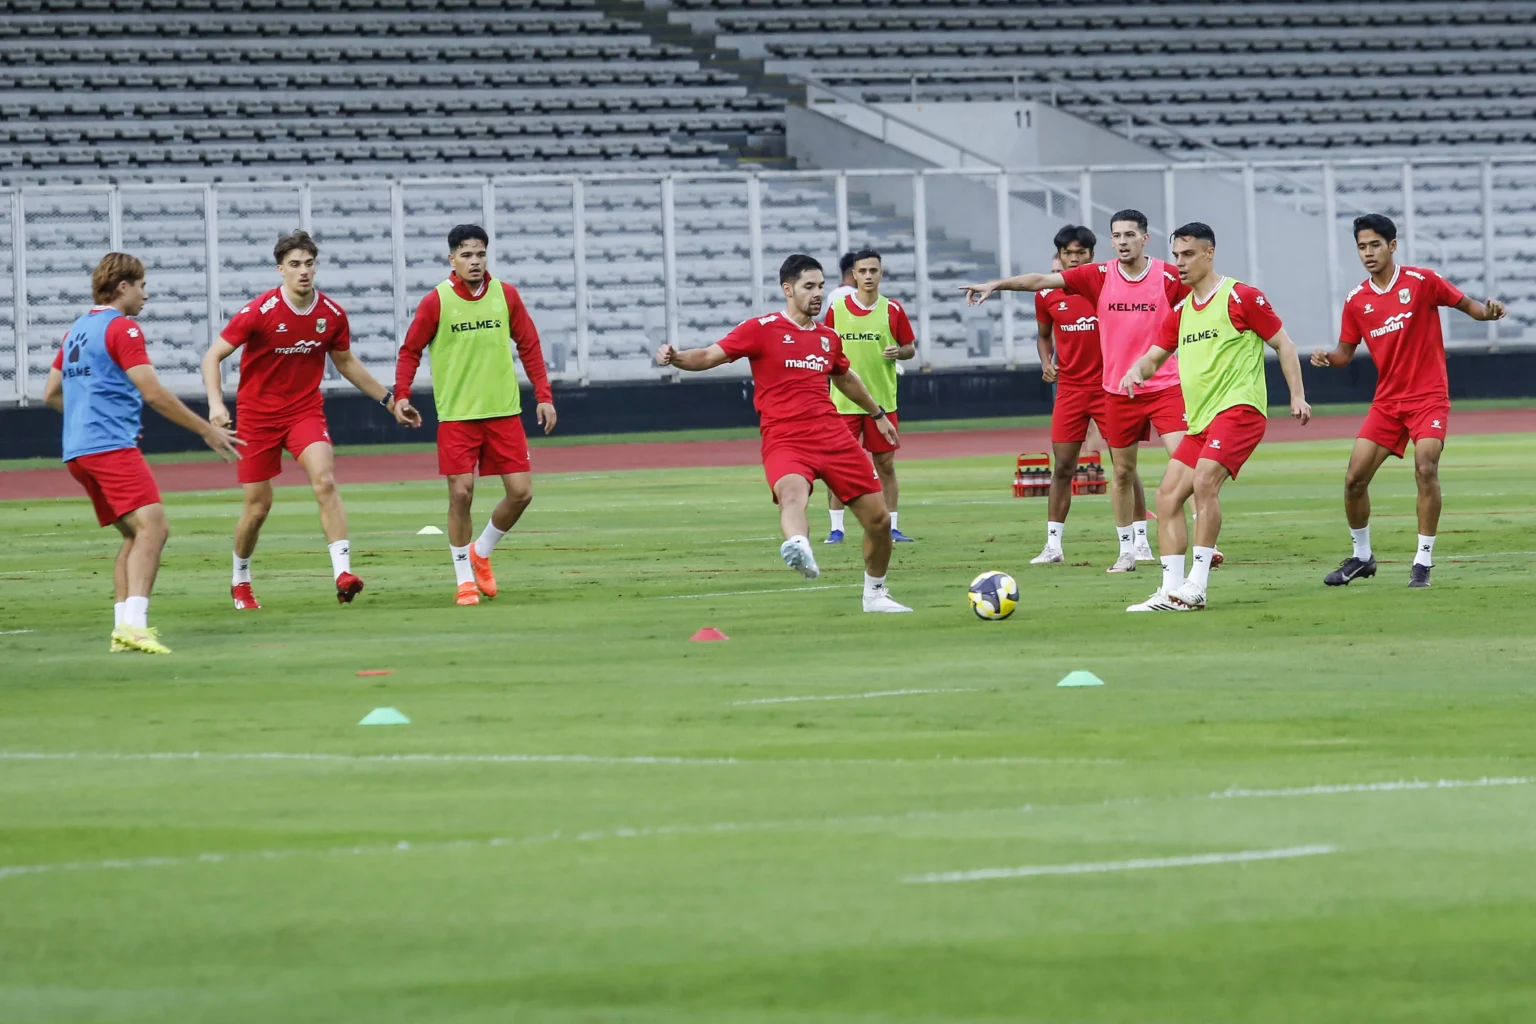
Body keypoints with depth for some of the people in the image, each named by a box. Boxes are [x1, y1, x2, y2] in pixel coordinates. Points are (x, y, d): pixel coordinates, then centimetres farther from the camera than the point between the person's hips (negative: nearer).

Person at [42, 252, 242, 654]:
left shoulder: (76, 330, 19)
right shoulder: (122, 328, -7)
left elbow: (51, 394, 26)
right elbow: (153, 393, -13)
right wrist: (207, 430, -7)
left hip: (77, 451, 9)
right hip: (112, 446, -9)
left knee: (135, 535, 14)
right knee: (152, 526, -18)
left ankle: (123, 627, 5)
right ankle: (133, 624, -33)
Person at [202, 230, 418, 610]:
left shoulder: (332, 314, -4)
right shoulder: (259, 312, -16)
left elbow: (346, 362, 14)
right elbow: (213, 356, -13)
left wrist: (388, 400, 16)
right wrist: (216, 404, -28)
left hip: (306, 411, 2)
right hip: (258, 415, -2)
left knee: (325, 481, -23)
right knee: (258, 506, 3)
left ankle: (342, 572, -28)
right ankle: (240, 582, 28)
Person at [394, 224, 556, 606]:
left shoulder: (505, 295, 3)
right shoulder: (435, 302, -5)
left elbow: (529, 346, 9)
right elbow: (410, 351, 2)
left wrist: (543, 396, 3)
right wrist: (402, 394, -10)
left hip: (504, 412, 3)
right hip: (456, 415, -3)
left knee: (520, 491, -2)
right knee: (461, 493, -8)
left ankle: (481, 553, 23)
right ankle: (464, 580, 7)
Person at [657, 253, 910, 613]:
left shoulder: (828, 337, 15)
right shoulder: (762, 330, -2)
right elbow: (712, 355, -6)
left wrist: (877, 414, 46)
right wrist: (677, 357, -26)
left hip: (832, 436, 6)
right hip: (784, 441, -6)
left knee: (878, 518, 7)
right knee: (792, 491, -39)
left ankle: (875, 594, 30)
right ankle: (799, 548, -72)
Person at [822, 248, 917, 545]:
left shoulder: (893, 310, 1)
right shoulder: (836, 308, 1)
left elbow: (910, 348, 8)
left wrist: (898, 352, -15)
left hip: (882, 400, 0)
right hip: (843, 402, 0)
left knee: (885, 465, 3)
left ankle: (891, 528, 9)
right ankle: (836, 528, 4)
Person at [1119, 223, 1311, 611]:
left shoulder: (1240, 298, -5)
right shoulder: (1180, 312, 16)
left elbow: (1283, 343, 0)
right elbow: (1154, 357, 20)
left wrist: (1298, 396, -6)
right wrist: (1137, 370, -4)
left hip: (1238, 408, -8)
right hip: (1200, 419, 8)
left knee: (1204, 482, -24)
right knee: (1168, 495, -1)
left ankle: (1197, 586, -23)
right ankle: (1171, 591, 0)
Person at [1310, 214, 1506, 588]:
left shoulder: (1421, 281, -6)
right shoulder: (1356, 301, 4)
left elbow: (1469, 306, -1)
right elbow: (1345, 352, 10)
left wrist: (1488, 311, -23)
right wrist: (1326, 358, -12)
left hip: (1428, 396, -4)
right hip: (1387, 400, 4)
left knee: (1426, 469, -22)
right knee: (1354, 477, -2)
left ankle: (1423, 561, -12)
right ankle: (1361, 556, 19)